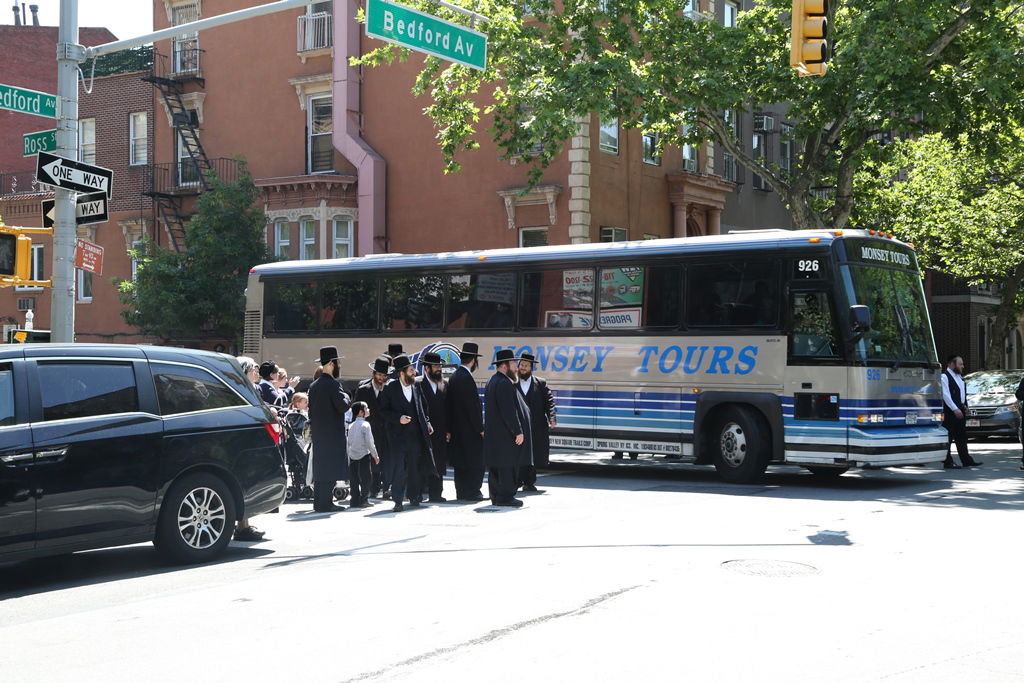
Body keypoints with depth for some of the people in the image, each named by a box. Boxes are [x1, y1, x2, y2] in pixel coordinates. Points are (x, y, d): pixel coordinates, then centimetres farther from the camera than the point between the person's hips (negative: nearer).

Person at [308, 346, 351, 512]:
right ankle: (326, 503, -6)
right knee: (331, 468, -5)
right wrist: (346, 397, 0)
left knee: (320, 467, 12)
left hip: (318, 433, 8)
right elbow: (343, 406, -19)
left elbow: (311, 410, 15)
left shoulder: (313, 386, 11)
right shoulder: (333, 384, -14)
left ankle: (318, 502, 16)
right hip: (333, 433, -8)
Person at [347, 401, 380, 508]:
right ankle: (363, 500, -2)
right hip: (364, 455, -6)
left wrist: (348, 458, 18)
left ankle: (355, 500, 10)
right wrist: (375, 455, -5)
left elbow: (349, 442, 11)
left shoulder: (351, 425, 9)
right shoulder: (365, 425, -11)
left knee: (354, 479, 8)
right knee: (365, 478, 0)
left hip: (352, 455, 6)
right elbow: (369, 442, -15)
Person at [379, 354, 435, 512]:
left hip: (416, 434, 4)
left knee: (415, 467, 11)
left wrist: (427, 423, 8)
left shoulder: (416, 387, 8)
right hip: (398, 434, -4)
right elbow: (384, 410, -3)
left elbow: (423, 407, 20)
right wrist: (398, 418, -16)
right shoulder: (389, 388, -4)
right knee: (398, 468, -7)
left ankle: (415, 497, 24)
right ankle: (398, 501, -3)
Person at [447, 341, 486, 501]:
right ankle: (472, 492, -1)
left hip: (457, 428, 9)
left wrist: (450, 428, 18)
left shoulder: (454, 377, 10)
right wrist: (480, 428, -14)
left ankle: (462, 492, 16)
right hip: (469, 428, -9)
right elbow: (473, 406, -19)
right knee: (476, 462, -2)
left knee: (460, 462, 12)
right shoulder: (466, 378, -18)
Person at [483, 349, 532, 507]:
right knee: (507, 466, -6)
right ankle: (505, 497, -4)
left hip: (494, 433, 11)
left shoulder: (492, 382, 16)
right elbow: (509, 411, -23)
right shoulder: (505, 384, -18)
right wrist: (518, 431, -19)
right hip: (505, 434, -11)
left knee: (496, 467, 13)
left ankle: (496, 496, 19)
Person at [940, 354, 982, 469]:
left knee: (962, 436, 13)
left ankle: (966, 460, 19)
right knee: (948, 437, -5)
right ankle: (948, 462, -1)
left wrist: (964, 406, 14)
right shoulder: (944, 376, -12)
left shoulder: (959, 376, 18)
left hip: (960, 410, 9)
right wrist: (955, 409, -22)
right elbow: (945, 395, -19)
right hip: (950, 412, -9)